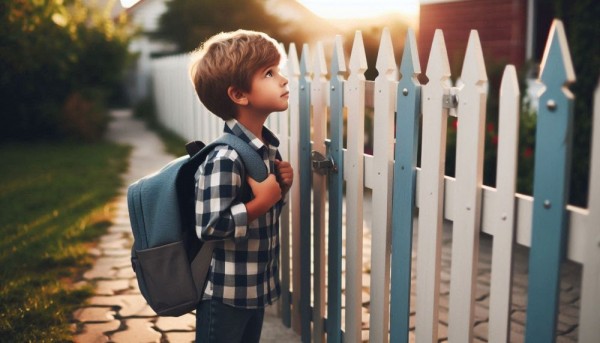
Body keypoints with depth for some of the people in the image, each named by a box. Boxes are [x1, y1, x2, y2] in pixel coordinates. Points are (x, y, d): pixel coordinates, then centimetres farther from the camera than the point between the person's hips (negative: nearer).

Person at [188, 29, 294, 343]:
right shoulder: (225, 158, -26)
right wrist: (263, 201, -24)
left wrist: (280, 187, -4)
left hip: (256, 285, 9)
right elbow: (209, 226, -30)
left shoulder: (266, 146, 3)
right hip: (225, 293, -9)